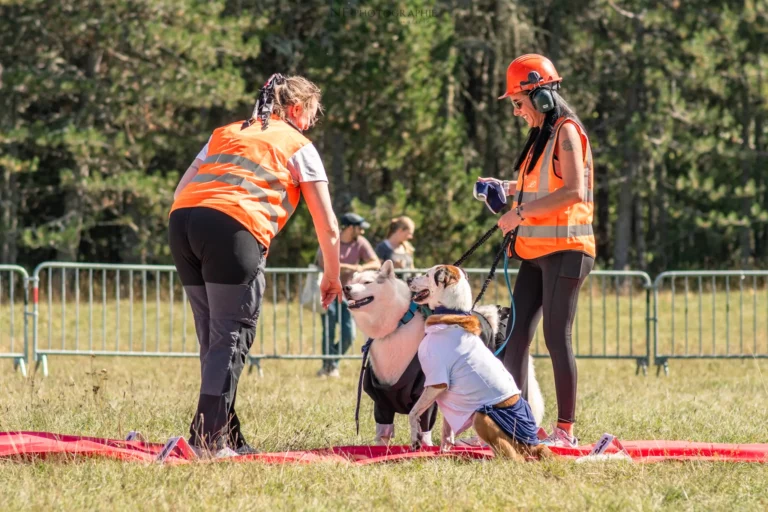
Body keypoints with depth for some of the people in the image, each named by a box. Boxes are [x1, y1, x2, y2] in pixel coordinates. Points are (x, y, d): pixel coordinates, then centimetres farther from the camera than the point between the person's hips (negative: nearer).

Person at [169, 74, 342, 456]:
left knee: (213, 339, 13)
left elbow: (181, 190, 24)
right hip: (232, 227, -6)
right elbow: (327, 227, 18)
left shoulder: (226, 133, 32)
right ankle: (209, 439, -13)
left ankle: (229, 440, 15)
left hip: (182, 221, 6)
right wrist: (332, 277, 31)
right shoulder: (298, 146, 17)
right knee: (232, 338, -4)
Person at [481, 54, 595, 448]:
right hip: (536, 251, 9)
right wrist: (506, 189, 13)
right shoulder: (541, 137, 17)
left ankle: (565, 429, -4)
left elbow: (573, 191, -21)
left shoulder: (567, 132, -10)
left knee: (556, 337, -8)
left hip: (565, 249, -9)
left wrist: (521, 212, -19)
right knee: (516, 334, 4)